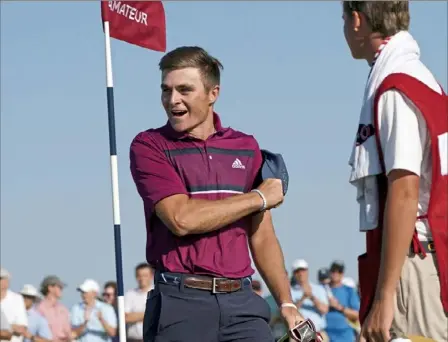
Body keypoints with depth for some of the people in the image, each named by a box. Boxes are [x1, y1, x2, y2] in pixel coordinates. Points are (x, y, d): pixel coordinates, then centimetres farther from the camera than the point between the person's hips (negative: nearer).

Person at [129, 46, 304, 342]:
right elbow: (181, 219, -12)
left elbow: (262, 238, 17)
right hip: (181, 303, -3)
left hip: (241, 300, 3)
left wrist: (286, 303, 7)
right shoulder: (149, 147, 2)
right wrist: (259, 198, -1)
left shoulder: (247, 148, 15)